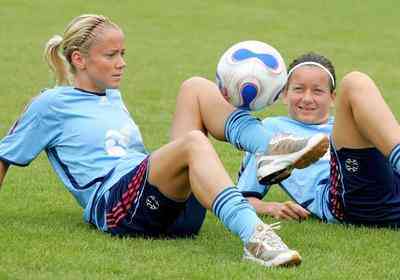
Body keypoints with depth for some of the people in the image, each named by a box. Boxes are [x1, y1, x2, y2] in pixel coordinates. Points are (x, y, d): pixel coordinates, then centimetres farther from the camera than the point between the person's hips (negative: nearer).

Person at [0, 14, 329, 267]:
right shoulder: (50, 105, 11)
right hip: (114, 203, -7)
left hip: (176, 205, 7)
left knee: (195, 88, -5)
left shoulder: (113, 98, 32)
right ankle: (254, 237, -61)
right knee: (193, 142, -36)